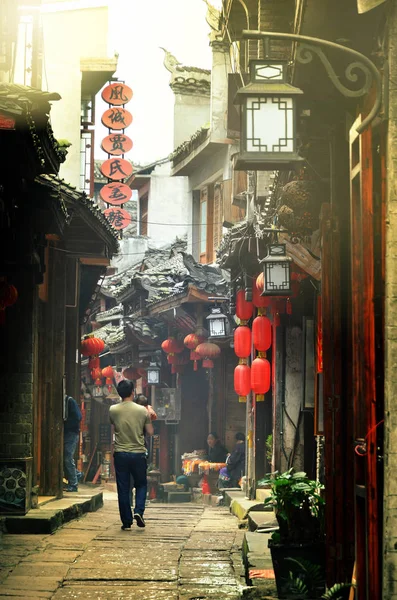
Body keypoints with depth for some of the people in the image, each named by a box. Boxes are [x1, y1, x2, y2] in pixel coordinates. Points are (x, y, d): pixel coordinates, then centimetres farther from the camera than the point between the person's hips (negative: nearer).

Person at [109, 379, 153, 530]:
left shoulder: (113, 410, -4)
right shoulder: (142, 410, -4)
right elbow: (150, 432, 4)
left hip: (120, 454, 0)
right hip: (138, 453, 0)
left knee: (123, 488, 6)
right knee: (141, 484, 17)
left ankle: (126, 522, 7)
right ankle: (138, 511, -4)